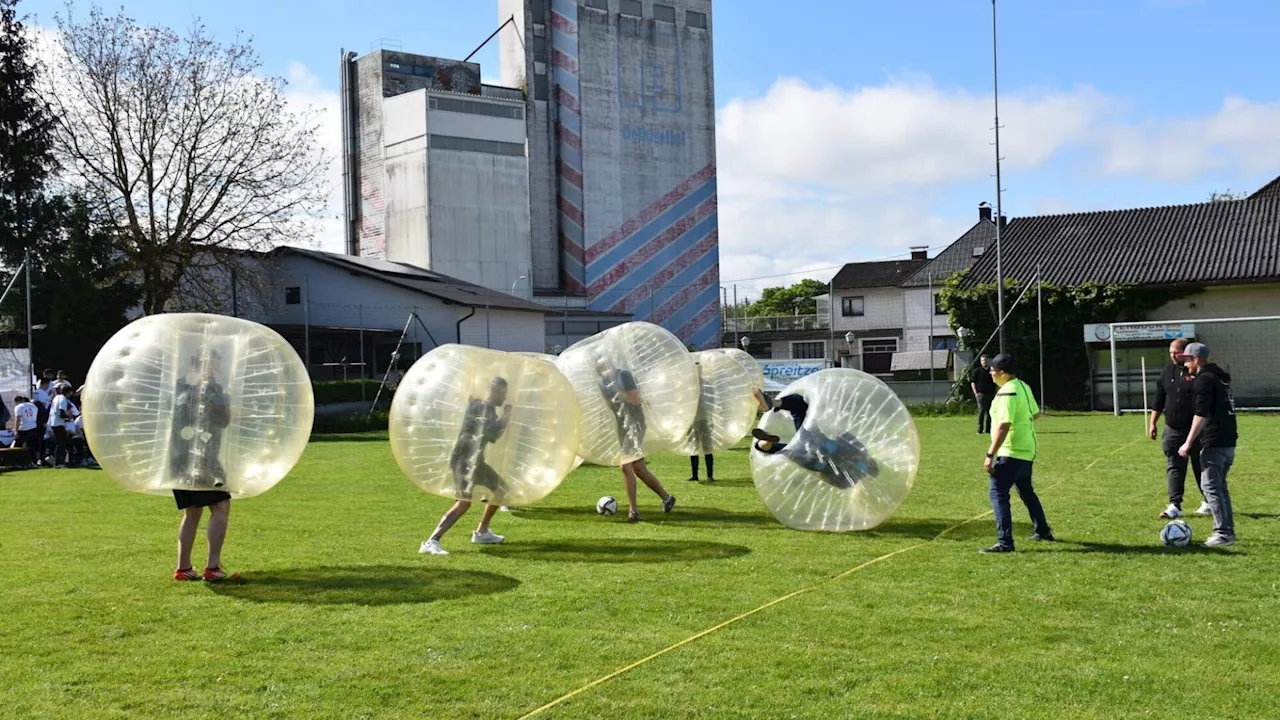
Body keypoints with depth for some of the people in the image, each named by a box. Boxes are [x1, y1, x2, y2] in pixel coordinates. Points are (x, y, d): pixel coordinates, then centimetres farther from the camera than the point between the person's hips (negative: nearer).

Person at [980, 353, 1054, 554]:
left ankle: (1004, 542, -17)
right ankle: (1043, 531, 37)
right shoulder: (1023, 387, 10)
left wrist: (990, 455, -27)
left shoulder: (1007, 392, -19)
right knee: (1026, 491, 24)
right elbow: (1035, 414, 22)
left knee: (997, 492, -11)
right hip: (1027, 450, 10)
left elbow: (1003, 426, -27)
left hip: (1011, 453, -10)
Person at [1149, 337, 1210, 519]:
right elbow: (1159, 400, 14)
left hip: (1196, 430, -4)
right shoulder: (1168, 372, 9)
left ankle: (1209, 502, 24)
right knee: (1174, 468, -1)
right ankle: (1175, 505, -1)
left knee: (1201, 468, 7)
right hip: (1173, 430, 5)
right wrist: (1153, 423, 11)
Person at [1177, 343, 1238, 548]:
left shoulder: (1204, 380, -11)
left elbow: (1201, 414, -19)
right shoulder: (1220, 377, 18)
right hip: (1229, 441, 9)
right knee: (1220, 486, 15)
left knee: (1211, 486, -8)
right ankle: (1228, 531, 16)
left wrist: (1189, 443, -20)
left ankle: (1223, 533, -12)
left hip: (1214, 444, -9)